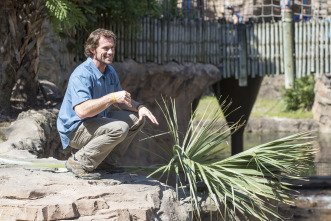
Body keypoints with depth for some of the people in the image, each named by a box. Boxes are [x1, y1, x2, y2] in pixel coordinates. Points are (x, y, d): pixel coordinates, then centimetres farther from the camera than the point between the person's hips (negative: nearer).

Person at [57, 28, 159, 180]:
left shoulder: (110, 72, 7)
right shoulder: (82, 75, -24)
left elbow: (120, 102, 16)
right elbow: (82, 111, -36)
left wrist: (139, 107, -5)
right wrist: (112, 97, -37)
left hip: (97, 121, 10)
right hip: (74, 130, -10)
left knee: (136, 118, 4)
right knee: (119, 128, -30)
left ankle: (107, 161, 8)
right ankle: (79, 162, -17)